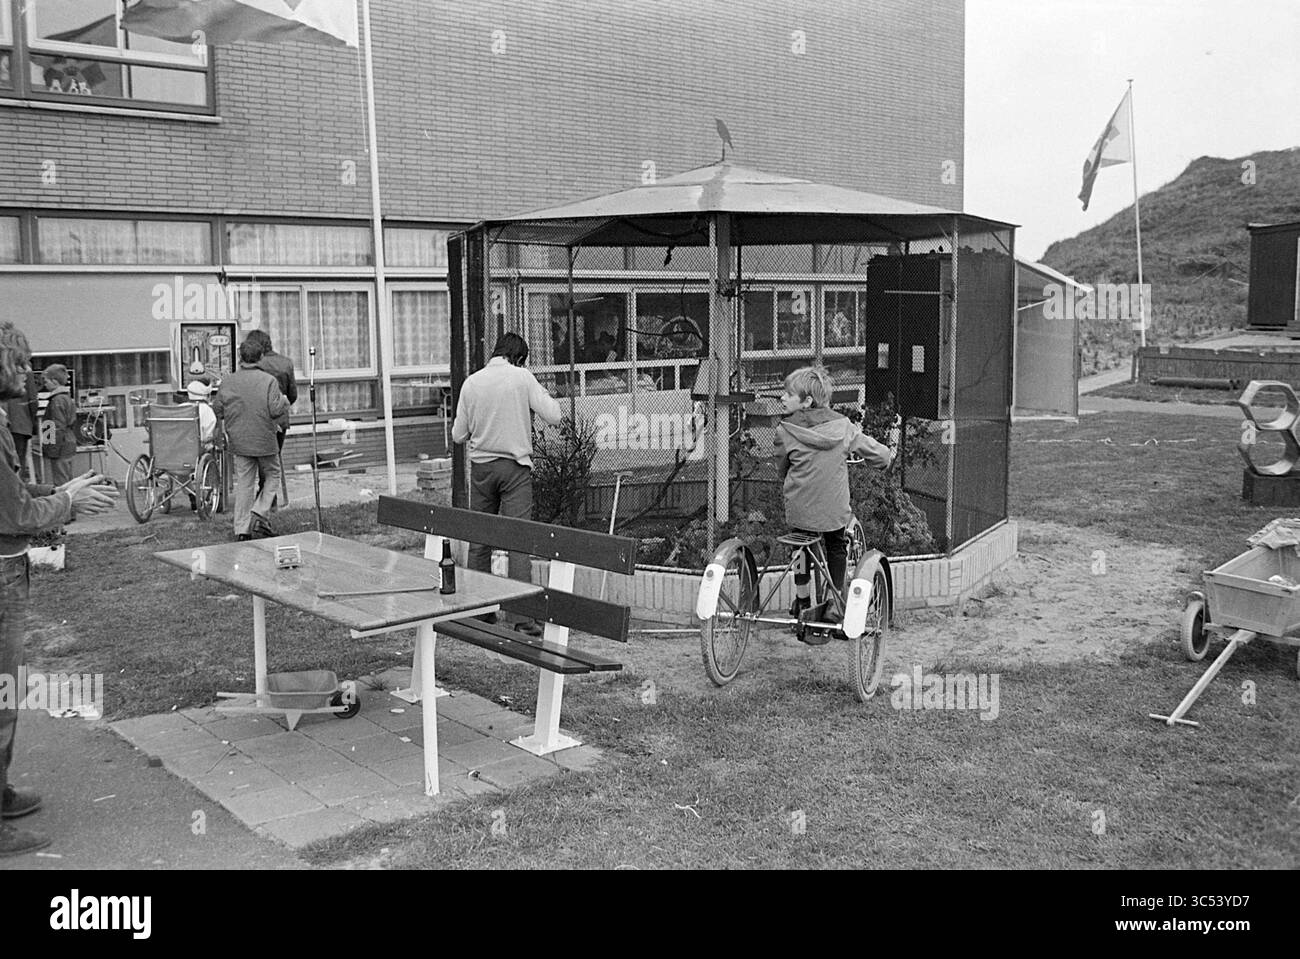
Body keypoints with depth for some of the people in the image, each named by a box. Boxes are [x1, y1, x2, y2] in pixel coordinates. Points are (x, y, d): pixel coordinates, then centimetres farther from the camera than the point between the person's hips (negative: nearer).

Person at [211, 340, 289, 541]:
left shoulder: (227, 381, -2)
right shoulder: (268, 381, -12)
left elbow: (217, 410, 5)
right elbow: (276, 410, -17)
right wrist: (284, 402, 4)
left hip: (239, 442, 3)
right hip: (265, 441, -3)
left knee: (243, 482, 9)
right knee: (272, 476, 16)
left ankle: (242, 528, 8)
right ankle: (260, 513, -1)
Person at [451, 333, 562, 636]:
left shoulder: (471, 382, 4)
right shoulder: (522, 378, -4)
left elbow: (458, 435, 7)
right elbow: (553, 416, -7)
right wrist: (544, 396, 11)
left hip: (481, 466, 3)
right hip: (515, 466, -3)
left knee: (479, 539, 11)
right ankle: (524, 616, -9)